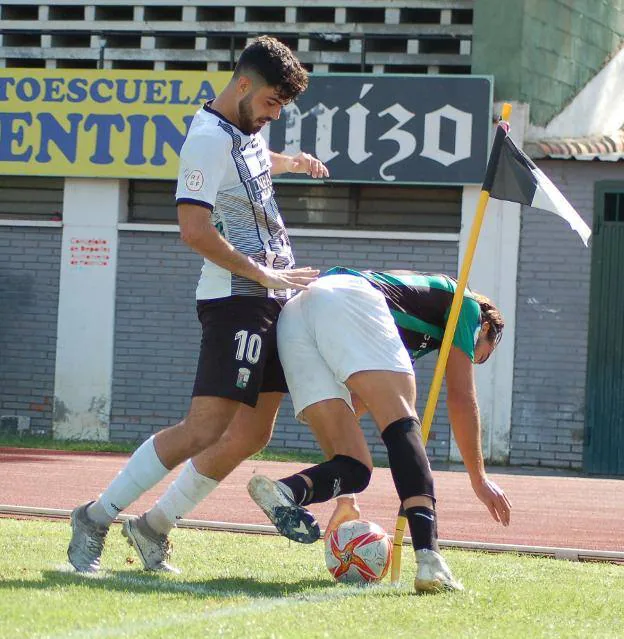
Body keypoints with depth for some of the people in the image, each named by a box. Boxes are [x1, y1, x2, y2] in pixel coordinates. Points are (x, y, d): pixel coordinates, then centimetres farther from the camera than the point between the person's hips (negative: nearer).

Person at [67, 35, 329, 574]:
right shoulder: (209, 140, -14)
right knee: (204, 429, -16)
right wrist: (264, 275, -20)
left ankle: (155, 526, 14)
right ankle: (97, 519, -7)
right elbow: (194, 230, -23)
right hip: (237, 301, -10)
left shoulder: (247, 130, 16)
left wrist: (289, 162, 31)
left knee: (252, 434, 7)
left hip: (273, 300, 10)